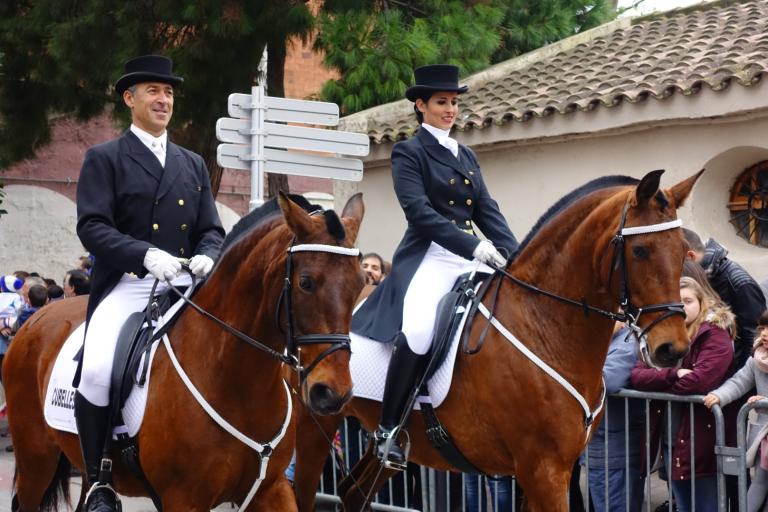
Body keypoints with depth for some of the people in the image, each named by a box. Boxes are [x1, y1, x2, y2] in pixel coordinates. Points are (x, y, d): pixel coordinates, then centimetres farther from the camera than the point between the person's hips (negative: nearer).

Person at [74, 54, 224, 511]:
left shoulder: (194, 164, 22)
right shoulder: (104, 159, 7)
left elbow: (212, 230, 16)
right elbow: (92, 226, -6)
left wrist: (207, 256, -9)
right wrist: (146, 254, -22)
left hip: (183, 288, 4)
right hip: (125, 288, -4)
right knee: (97, 371, -29)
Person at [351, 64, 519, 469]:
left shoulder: (466, 156, 22)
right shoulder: (408, 153, 2)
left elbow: (487, 210, 14)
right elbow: (419, 211, -12)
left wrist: (513, 254, -3)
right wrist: (474, 245, -20)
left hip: (472, 259, 7)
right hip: (429, 258, -7)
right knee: (418, 333, -30)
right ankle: (387, 430, -16)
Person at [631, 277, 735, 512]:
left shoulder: (715, 335, -8)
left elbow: (699, 381, -23)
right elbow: (636, 375, -3)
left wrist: (657, 382, -7)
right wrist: (673, 374, -19)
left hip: (701, 441, -6)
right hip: (670, 440, 6)